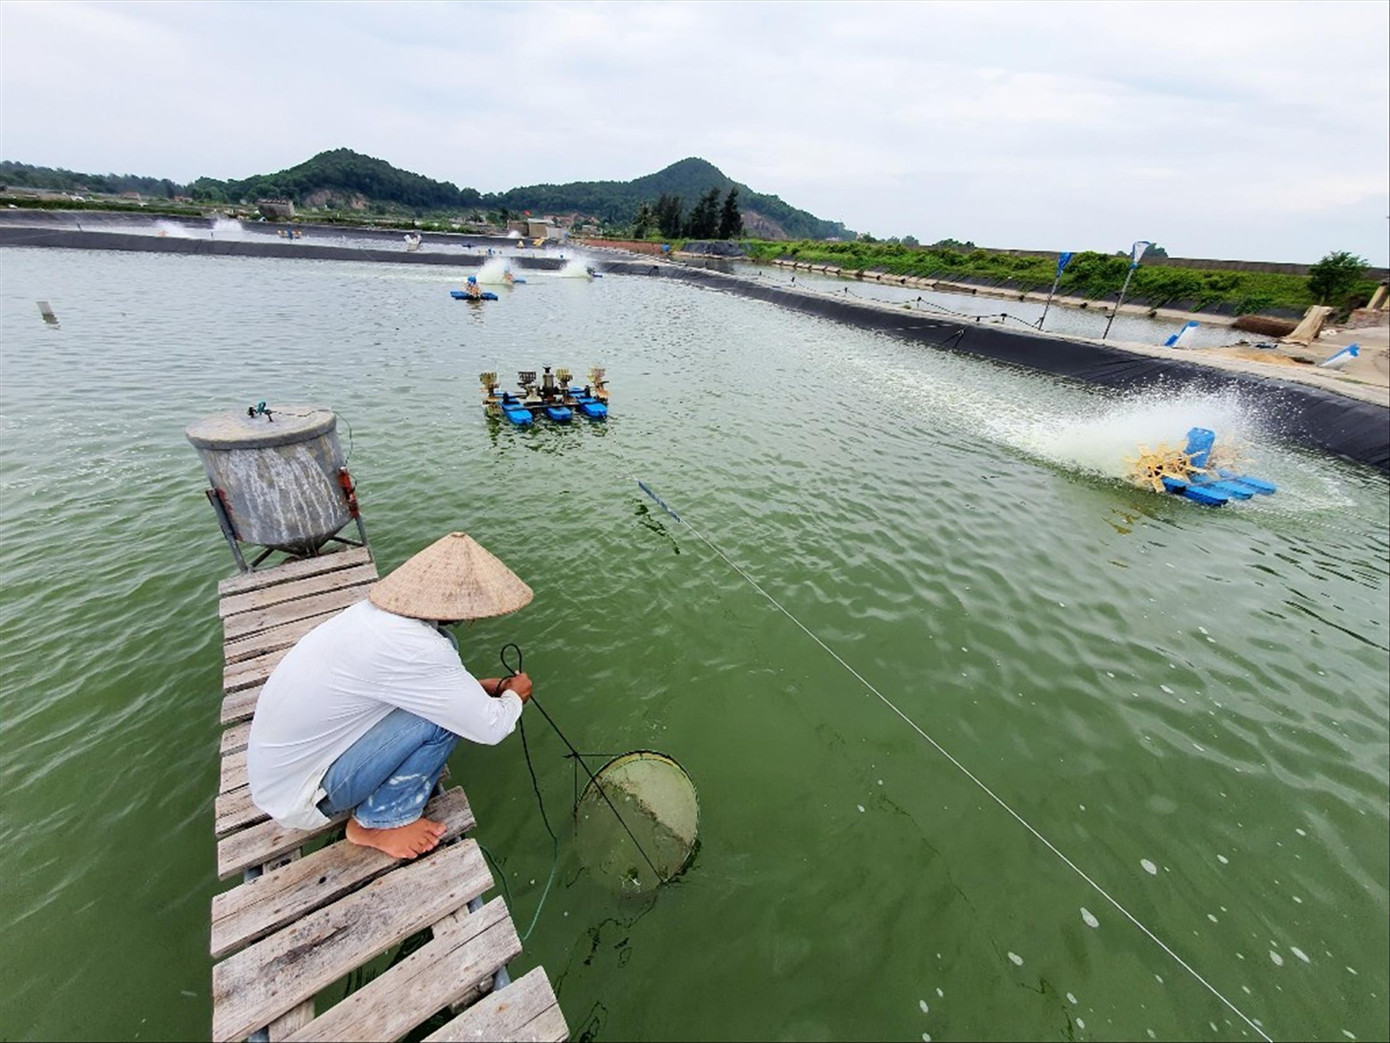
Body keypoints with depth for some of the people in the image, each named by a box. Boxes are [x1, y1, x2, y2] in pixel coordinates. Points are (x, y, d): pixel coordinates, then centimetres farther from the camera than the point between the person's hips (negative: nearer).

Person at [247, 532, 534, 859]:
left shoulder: (383, 611, -8)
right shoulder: (411, 647, -34)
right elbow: (489, 728, -25)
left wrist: (478, 688, 9)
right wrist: (514, 697, -4)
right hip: (297, 796, -7)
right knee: (447, 713, -22)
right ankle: (379, 822, 0)